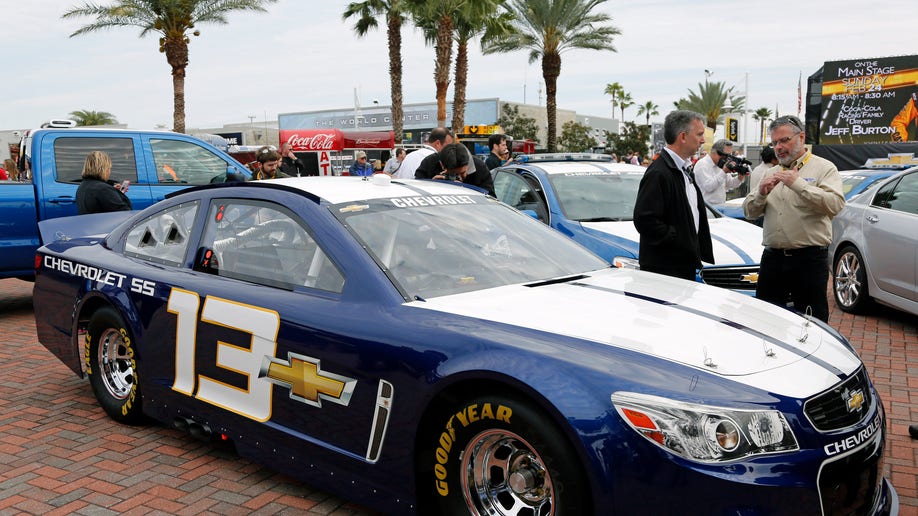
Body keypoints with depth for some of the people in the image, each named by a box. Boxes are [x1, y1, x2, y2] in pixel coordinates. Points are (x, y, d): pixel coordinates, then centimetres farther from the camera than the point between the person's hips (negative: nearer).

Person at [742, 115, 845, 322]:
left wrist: (798, 184, -20)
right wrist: (761, 194, -7)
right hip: (772, 257, 5)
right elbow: (749, 212, 13)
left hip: (809, 258, -5)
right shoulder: (770, 173, 18)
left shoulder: (824, 168, 2)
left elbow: (835, 204, -16)